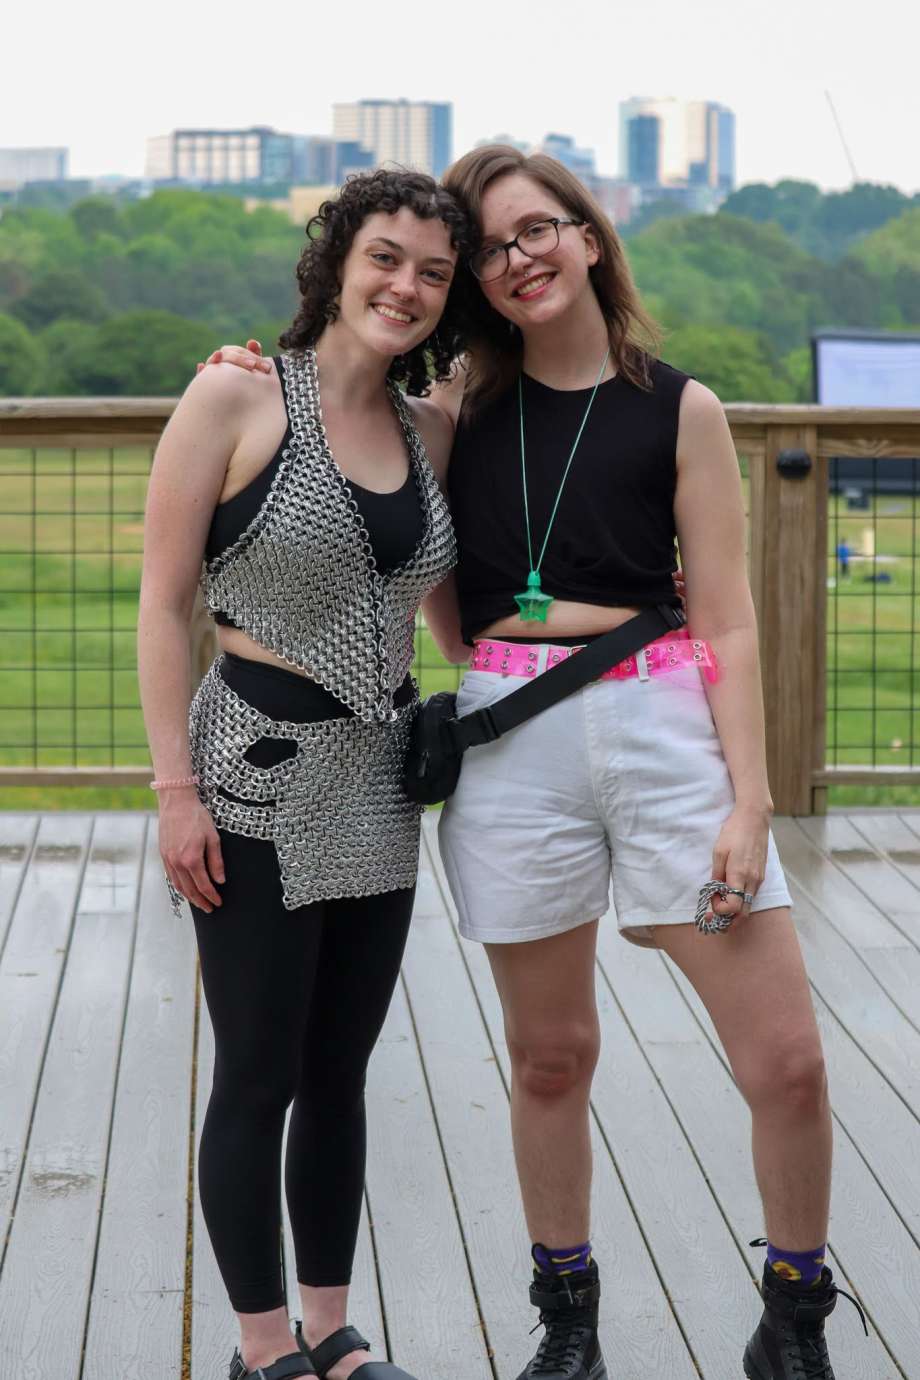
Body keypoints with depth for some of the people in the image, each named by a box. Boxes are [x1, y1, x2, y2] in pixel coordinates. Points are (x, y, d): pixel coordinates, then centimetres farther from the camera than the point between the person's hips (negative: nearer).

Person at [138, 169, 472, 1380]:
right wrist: (176, 789, -13)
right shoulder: (238, 398, -9)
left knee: (339, 1073, 14)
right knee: (257, 1079, 3)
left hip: (378, 780, 6)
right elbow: (164, 602, -10)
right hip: (258, 778, -5)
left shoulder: (430, 430, 7)